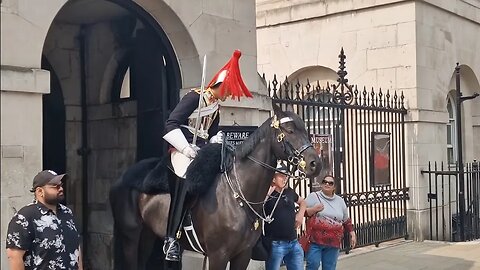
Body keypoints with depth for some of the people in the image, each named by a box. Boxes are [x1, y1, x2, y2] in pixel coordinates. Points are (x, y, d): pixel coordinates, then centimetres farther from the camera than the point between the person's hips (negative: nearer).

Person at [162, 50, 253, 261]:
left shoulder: (215, 108, 17)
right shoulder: (194, 97, -8)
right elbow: (171, 123, -15)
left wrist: (216, 140, -1)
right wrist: (186, 148, -20)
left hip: (202, 151, 9)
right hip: (183, 150, -9)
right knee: (187, 181, -28)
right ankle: (171, 238, -27)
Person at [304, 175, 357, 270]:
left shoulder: (340, 201, 13)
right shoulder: (313, 196, 1)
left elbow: (346, 220, 22)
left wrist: (352, 234, 20)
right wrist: (313, 209, -18)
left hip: (333, 244, 4)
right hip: (315, 241, -4)